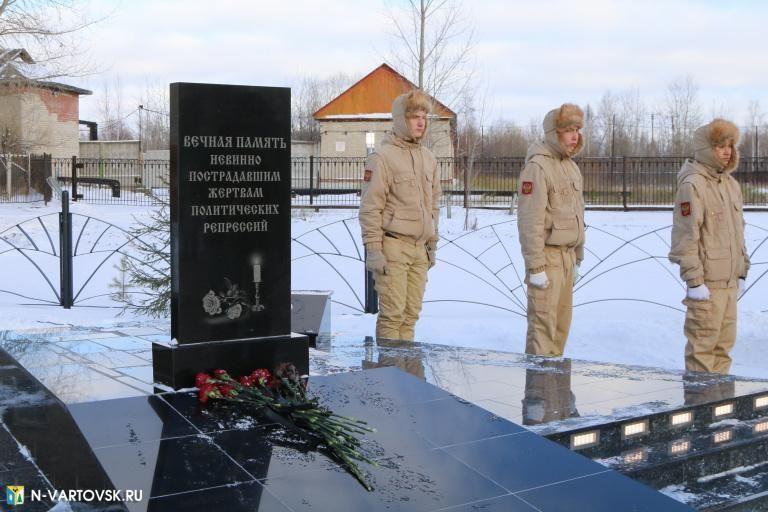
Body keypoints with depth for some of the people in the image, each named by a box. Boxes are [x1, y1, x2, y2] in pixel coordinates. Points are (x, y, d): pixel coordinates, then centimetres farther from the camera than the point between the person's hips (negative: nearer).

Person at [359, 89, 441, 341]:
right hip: (393, 246, -6)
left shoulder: (429, 158, 15)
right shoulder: (382, 157, -7)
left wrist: (432, 243, 19)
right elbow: (370, 208, -10)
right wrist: (373, 250, -14)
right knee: (392, 314, -6)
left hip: (419, 249, 7)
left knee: (411, 313, 8)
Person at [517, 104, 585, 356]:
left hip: (567, 254, 9)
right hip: (547, 255, -8)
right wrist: (535, 267, -21)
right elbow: (530, 220, -19)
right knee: (543, 324, -5)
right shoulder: (537, 166, -14)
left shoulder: (572, 167, 14)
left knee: (562, 322, 13)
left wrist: (577, 259, 20)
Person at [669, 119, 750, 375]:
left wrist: (742, 270, 18)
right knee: (703, 343, 0)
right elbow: (685, 236, -16)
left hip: (730, 279, 8)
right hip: (707, 281, -8)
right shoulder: (692, 184, -13)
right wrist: (694, 280, -18)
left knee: (725, 341, 14)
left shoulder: (730, 183, 12)